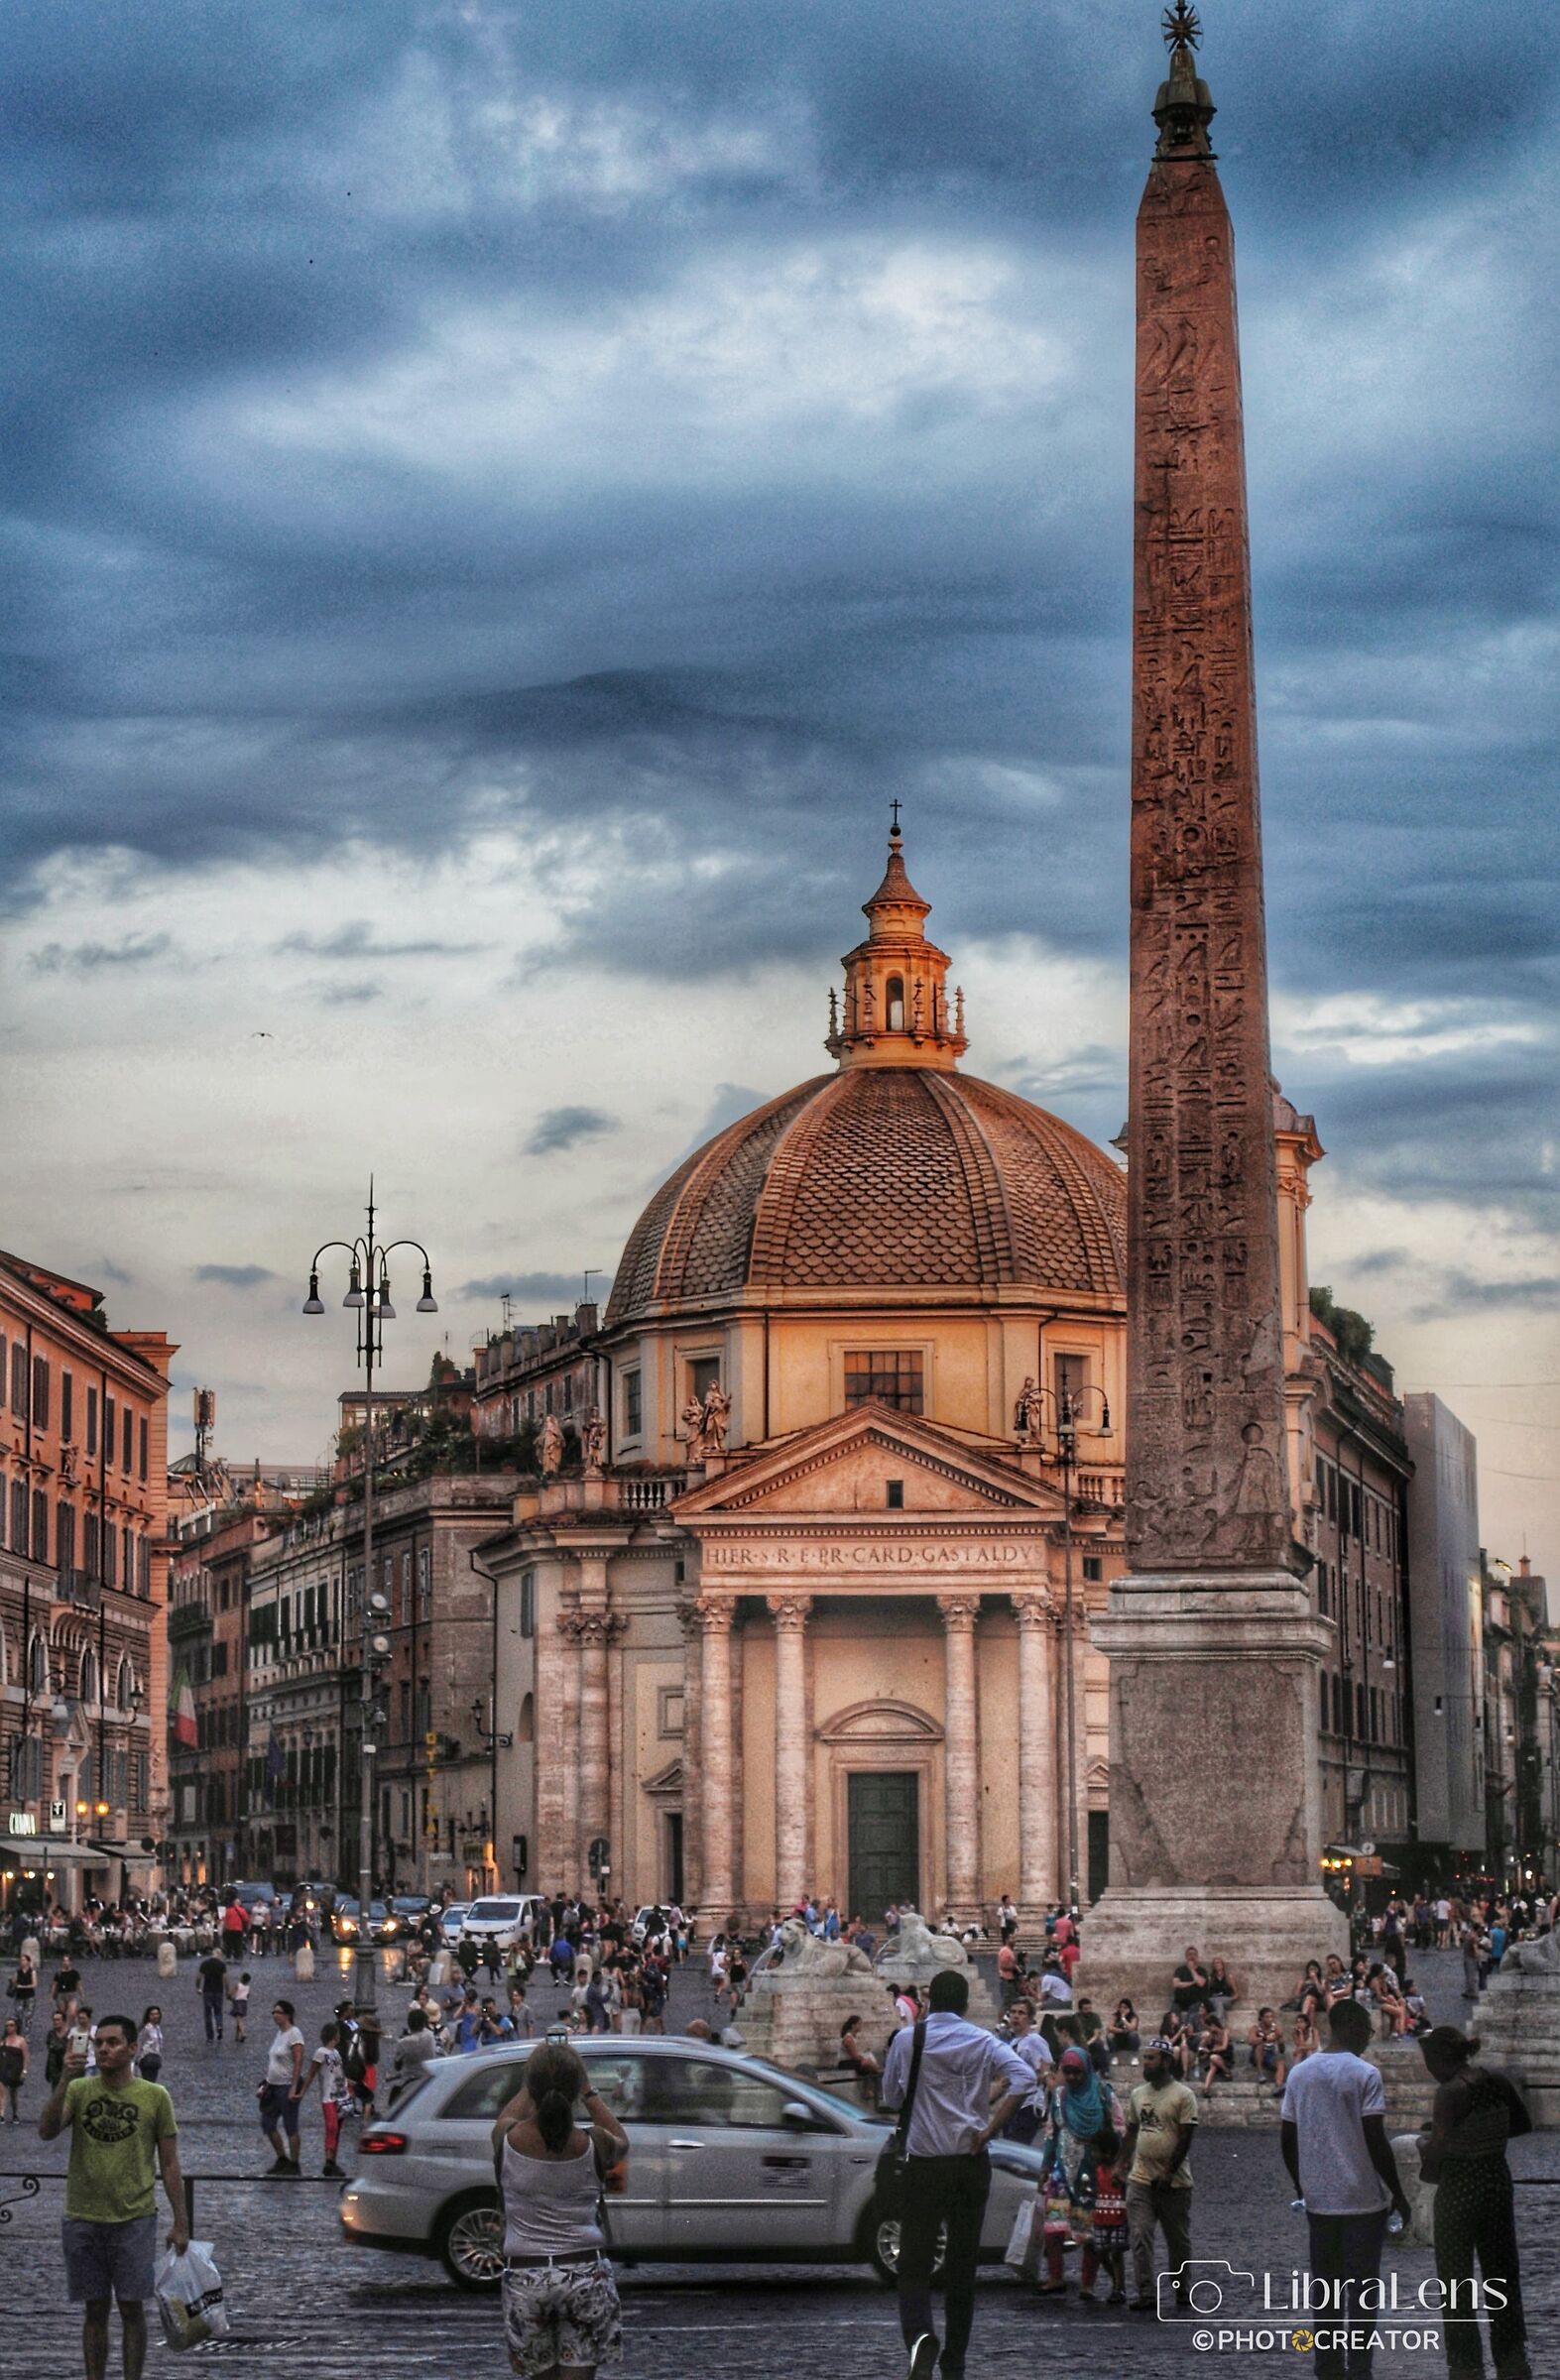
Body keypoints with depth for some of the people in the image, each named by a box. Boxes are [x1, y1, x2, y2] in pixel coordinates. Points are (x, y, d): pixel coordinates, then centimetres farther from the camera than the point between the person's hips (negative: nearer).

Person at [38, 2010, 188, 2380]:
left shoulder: (154, 2096, -1)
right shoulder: (80, 2090, 2)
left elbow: (169, 2164, 3)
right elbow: (46, 2132, -14)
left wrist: (180, 2223, 1)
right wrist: (65, 2081, -25)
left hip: (135, 2220, -1)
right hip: (84, 2220, 1)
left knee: (131, 2308, 2)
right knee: (95, 2309, 7)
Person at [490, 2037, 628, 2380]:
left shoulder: (507, 2139, -8)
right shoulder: (594, 2144, -9)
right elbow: (621, 2143, 18)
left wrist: (535, 2083, 30)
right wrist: (588, 2093, 21)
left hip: (525, 2273, 1)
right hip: (585, 2271, -1)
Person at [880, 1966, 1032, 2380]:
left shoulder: (907, 2039, -1)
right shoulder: (984, 2043, 2)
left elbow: (891, 2096, 7)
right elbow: (1024, 2079, -13)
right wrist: (990, 2129, -9)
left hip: (924, 2163, -2)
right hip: (972, 2162, 2)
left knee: (915, 2262, 2)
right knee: (962, 2266, 11)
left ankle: (919, 2335, -26)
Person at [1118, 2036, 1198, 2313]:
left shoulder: (1183, 2095, -7)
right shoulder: (1138, 2094, 11)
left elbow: (1186, 2138, -11)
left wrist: (1169, 2172, -15)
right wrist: (1121, 2163, 11)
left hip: (1174, 2183, -4)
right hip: (1140, 2179, 4)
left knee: (1178, 2242, 6)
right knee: (1139, 2238, -8)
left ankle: (1182, 2297, 19)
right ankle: (1145, 2296, -11)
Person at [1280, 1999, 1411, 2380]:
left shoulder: (1299, 2074, 6)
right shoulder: (1365, 2075, -11)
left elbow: (1288, 2139, 9)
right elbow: (1376, 2141, -14)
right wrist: (1398, 2194, -7)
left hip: (1318, 2201, 5)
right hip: (1363, 2199, -5)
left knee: (1325, 2287, 11)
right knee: (1362, 2287, -1)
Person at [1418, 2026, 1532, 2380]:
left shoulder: (1451, 2092, -20)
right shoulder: (1496, 2081, 0)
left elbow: (1438, 2148, -27)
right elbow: (1524, 2124, 11)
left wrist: (1423, 2142, -6)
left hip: (1459, 2189, -7)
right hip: (1497, 2181, 7)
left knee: (1455, 2282, 7)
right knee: (1502, 2274, 17)